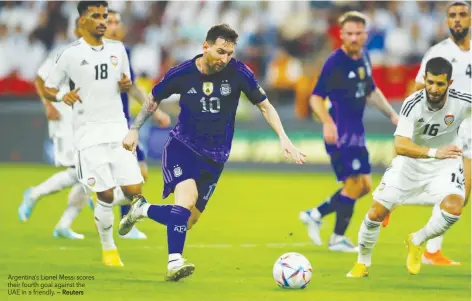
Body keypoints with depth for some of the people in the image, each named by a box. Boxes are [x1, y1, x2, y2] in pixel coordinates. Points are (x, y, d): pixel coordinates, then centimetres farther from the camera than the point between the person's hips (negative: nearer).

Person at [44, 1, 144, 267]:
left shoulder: (117, 49, 9)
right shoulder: (70, 55, -3)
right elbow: (48, 89, 5)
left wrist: (127, 84, -3)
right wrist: (62, 96, -17)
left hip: (118, 128, 3)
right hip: (90, 133, -3)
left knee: (134, 191, -7)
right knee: (105, 194, -7)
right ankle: (108, 249, 12)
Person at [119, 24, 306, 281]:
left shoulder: (238, 72, -12)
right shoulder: (182, 73, -12)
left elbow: (264, 105, 0)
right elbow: (154, 99, 7)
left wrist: (283, 138, -9)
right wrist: (134, 130, 6)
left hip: (214, 157, 3)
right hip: (182, 146, -2)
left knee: (189, 220, 4)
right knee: (187, 195, -30)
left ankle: (142, 209, 32)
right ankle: (174, 263, -28)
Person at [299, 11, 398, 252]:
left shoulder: (364, 58, 9)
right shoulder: (334, 62, -16)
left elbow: (371, 92, 24)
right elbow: (316, 98, -18)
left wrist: (391, 114, 18)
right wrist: (327, 123, -33)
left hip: (356, 131, 9)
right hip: (340, 133, -9)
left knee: (364, 186, 12)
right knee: (354, 184, -8)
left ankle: (315, 215, 22)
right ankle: (338, 239, 5)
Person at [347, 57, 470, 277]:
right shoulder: (412, 104, -27)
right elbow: (400, 146, -38)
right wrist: (434, 152, -51)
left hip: (445, 166, 1)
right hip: (410, 163, 0)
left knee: (453, 208, -28)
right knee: (377, 211, -4)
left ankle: (417, 242, 2)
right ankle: (363, 263, 24)